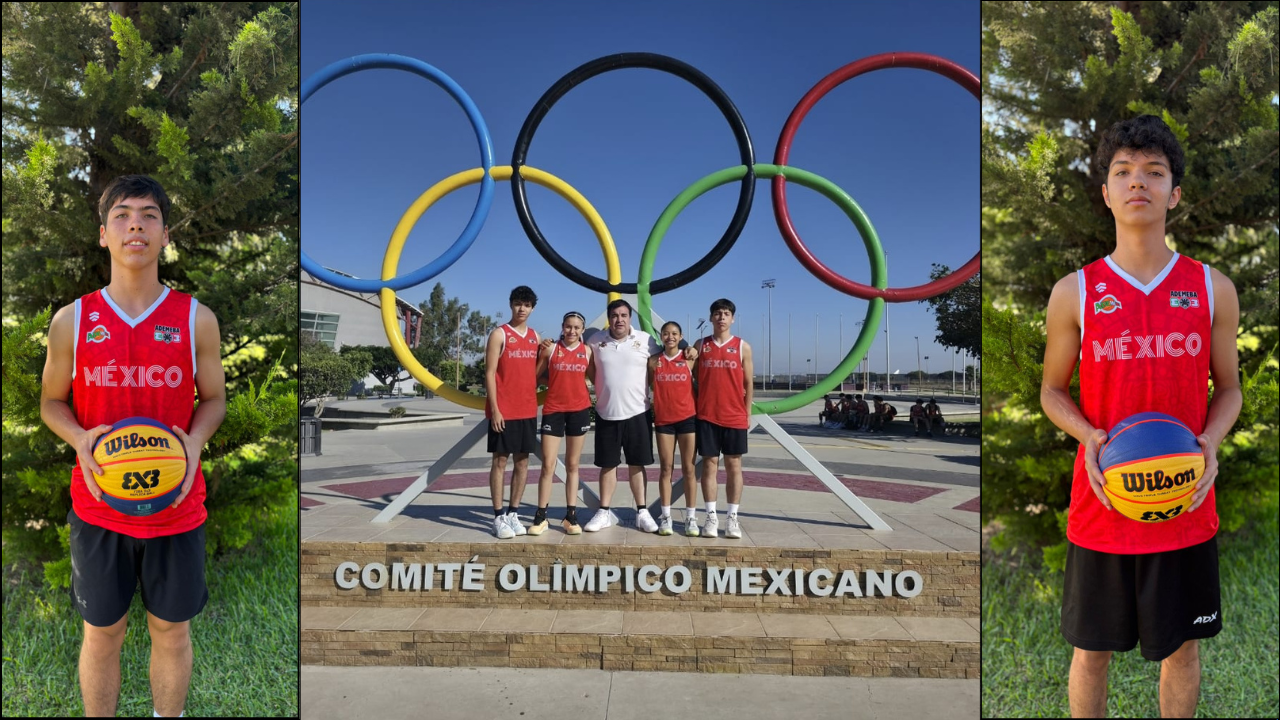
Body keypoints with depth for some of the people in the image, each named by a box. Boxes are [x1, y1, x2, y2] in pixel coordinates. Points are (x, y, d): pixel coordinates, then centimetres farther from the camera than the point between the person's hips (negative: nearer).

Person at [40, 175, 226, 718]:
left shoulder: (196, 320, -4)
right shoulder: (72, 321, -2)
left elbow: (213, 397, 4)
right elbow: (52, 401, 7)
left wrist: (195, 441, -16)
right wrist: (80, 439, -14)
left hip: (176, 506, 0)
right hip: (98, 506, 0)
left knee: (172, 630, 13)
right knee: (102, 633, 14)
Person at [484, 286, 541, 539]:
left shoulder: (535, 336, 12)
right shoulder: (499, 334, -5)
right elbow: (489, 373, -10)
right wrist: (494, 409, -15)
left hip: (528, 410, 6)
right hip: (504, 410, -6)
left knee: (523, 461, 8)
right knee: (500, 461, 0)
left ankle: (513, 513, 17)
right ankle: (499, 517, 6)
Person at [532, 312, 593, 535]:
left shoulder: (587, 351, 5)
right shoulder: (550, 348, 0)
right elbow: (536, 374, 7)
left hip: (579, 410, 2)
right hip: (553, 409, -2)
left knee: (572, 465, 8)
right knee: (548, 465, -3)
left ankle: (571, 516, 13)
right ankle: (541, 516, 6)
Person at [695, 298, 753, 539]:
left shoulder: (743, 347, 3)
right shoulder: (701, 345, 6)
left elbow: (748, 384, 5)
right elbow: (694, 379, 8)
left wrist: (746, 414, 1)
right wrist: (694, 409, 2)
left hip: (734, 417, 0)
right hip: (706, 416, 1)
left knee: (734, 465, 4)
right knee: (709, 463, 3)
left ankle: (733, 518, 11)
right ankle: (711, 516, 9)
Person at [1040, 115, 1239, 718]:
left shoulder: (1212, 289, 1)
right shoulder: (1074, 293, -3)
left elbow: (1228, 387, 8)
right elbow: (1053, 390, 4)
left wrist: (1210, 441, -12)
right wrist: (1091, 438, -16)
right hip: (1101, 505, -1)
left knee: (1182, 648, 16)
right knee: (1091, 650, 11)